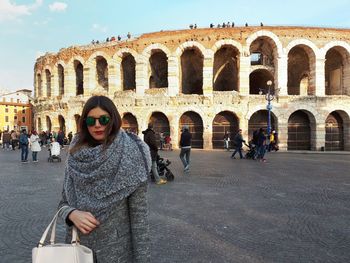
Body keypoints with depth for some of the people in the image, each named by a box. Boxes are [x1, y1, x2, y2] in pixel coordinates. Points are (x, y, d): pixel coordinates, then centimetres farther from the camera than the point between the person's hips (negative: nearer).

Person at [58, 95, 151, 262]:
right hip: (79, 245, 4)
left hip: (117, 249, -3)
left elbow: (139, 213, -13)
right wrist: (73, 214, -16)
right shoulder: (76, 156, -3)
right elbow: (64, 202, 5)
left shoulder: (129, 156, -14)